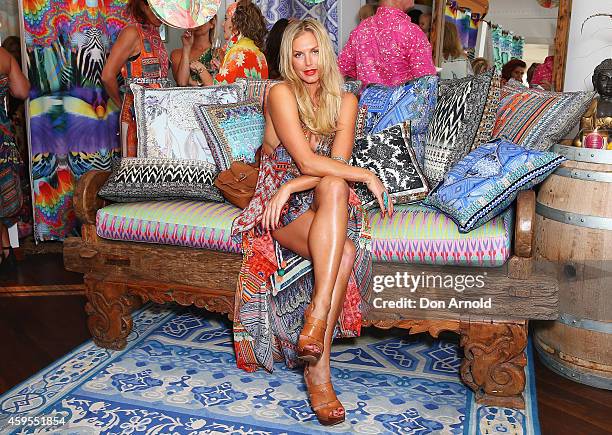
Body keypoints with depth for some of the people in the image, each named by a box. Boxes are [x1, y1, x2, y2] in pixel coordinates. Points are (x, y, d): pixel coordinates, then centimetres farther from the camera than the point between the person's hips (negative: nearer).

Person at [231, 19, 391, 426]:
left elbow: (337, 165, -5)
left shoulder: (345, 101, 7)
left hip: (325, 206, 3)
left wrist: (291, 187, -19)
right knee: (346, 251, -33)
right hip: (280, 208, -3)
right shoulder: (282, 94, -7)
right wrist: (367, 175, -15)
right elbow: (307, 162, -17)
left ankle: (317, 365, -31)